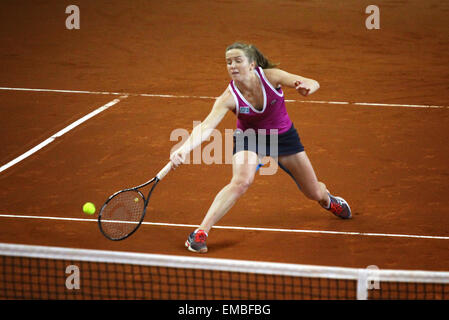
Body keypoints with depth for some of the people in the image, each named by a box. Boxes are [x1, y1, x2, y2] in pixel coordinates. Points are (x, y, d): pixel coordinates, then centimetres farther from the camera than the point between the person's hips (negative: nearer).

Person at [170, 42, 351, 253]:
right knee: (241, 181, -33)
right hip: (249, 138, -2)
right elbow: (206, 126, -39)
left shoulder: (271, 77, -25)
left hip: (283, 135, 2)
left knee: (315, 193, 10)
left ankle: (327, 199, 51)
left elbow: (313, 84, -23)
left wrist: (307, 87, -49)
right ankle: (200, 233, -31)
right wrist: (184, 149, -56)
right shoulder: (229, 97, -28)